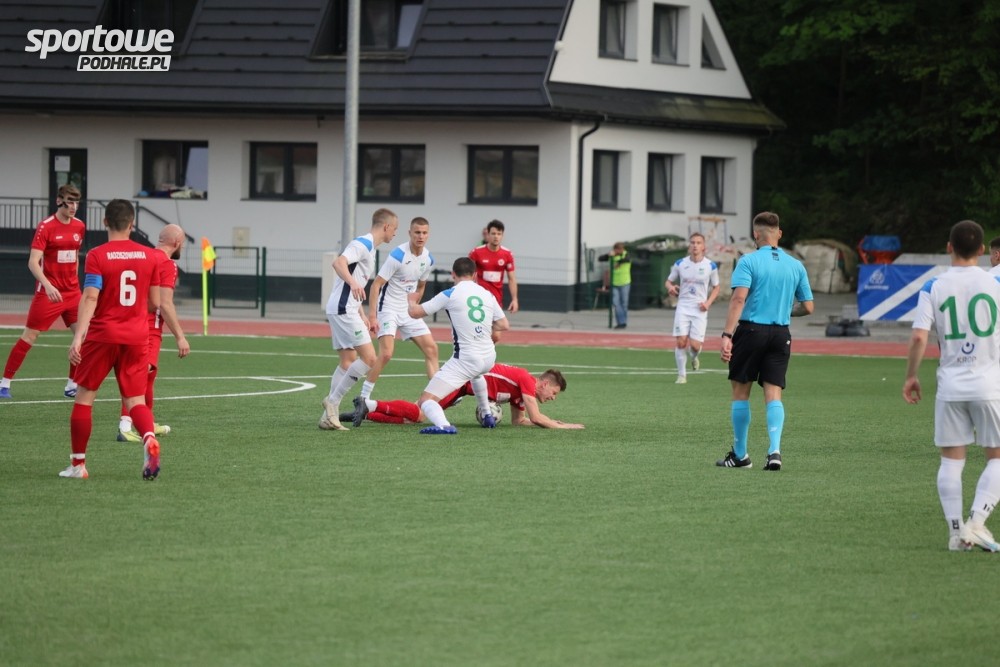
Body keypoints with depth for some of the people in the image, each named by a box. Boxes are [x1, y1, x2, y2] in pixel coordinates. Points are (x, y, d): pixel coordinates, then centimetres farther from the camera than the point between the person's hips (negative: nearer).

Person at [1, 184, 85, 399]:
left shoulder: (79, 227, 6)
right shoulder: (46, 227, -13)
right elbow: (33, 262, -19)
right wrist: (48, 285, -32)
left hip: (72, 292, 6)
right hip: (48, 291, -6)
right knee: (30, 335, -2)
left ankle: (72, 385, 8)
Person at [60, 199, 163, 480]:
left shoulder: (97, 256, -7)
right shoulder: (149, 256, 4)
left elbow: (90, 298, -17)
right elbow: (154, 303, 8)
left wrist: (78, 336, -21)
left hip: (102, 334, -3)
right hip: (137, 337, 3)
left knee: (84, 397, 10)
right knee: (136, 401, 4)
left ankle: (78, 464, 12)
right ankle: (149, 438, -28)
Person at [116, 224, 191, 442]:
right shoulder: (167, 264, -12)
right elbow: (165, 304, -18)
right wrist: (180, 336, -17)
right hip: (149, 328, -9)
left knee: (148, 374, 23)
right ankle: (125, 427, -28)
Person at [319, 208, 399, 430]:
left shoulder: (368, 247, 20)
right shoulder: (363, 244, -10)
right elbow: (339, 262, -29)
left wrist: (363, 315, 27)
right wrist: (353, 283, -45)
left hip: (344, 310, 10)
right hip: (343, 309, -10)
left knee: (348, 362, 11)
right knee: (369, 358, -13)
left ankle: (330, 415, 10)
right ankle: (333, 401, -9)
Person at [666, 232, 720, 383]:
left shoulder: (710, 266, -2)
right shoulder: (680, 264, 1)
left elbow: (716, 288, 10)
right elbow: (668, 281, 12)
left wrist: (708, 303, -7)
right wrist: (670, 287, -13)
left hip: (699, 309, -1)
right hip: (683, 307, 1)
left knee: (695, 345, -8)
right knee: (681, 341, -12)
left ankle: (693, 357, 30)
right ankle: (681, 375, 4)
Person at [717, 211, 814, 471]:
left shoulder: (749, 261, -6)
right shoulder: (795, 265, 8)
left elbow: (739, 298, -17)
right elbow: (807, 307, 10)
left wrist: (727, 335, -21)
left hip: (751, 330, -3)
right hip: (781, 334, 3)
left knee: (741, 392, 8)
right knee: (773, 394, 2)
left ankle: (740, 454, 14)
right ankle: (774, 450, -16)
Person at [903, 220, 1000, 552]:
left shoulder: (933, 287, -1)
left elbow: (918, 338, -8)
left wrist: (911, 376, 4)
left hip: (950, 385, 1)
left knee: (951, 460, 10)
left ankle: (956, 531, 6)